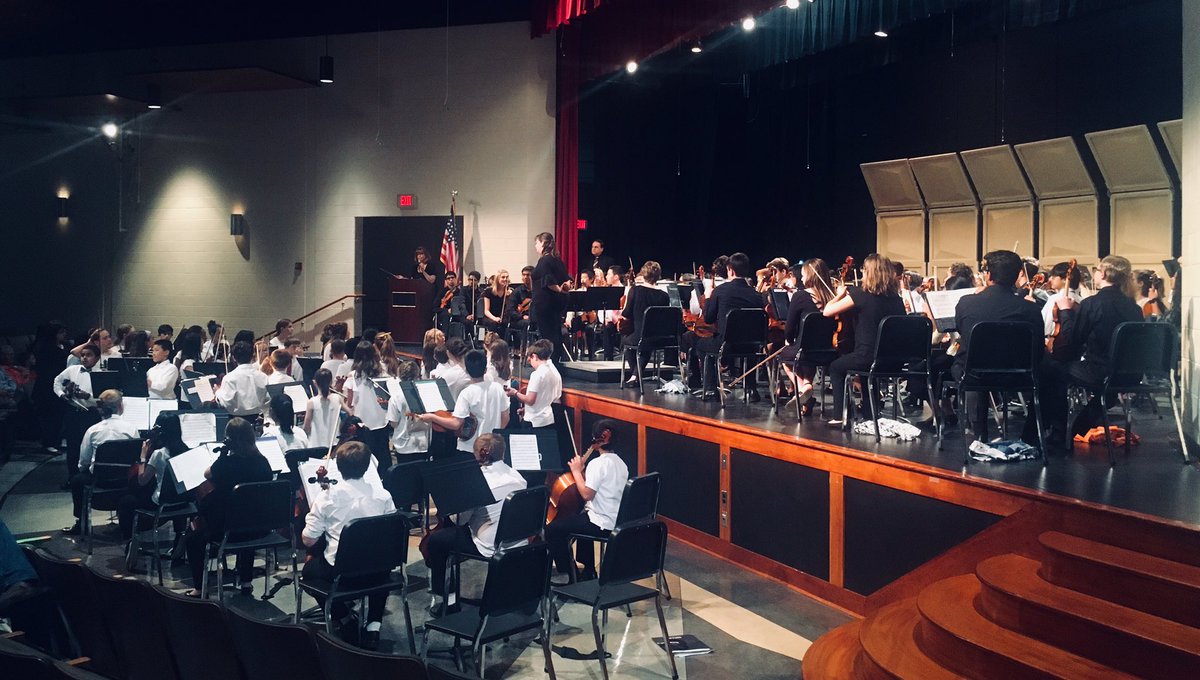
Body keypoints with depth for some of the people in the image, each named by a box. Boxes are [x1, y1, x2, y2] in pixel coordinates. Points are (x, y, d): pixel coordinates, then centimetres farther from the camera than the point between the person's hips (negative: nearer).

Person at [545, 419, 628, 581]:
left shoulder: (597, 463, -18)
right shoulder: (620, 463, 9)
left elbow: (587, 494, -23)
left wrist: (577, 471, -12)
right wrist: (582, 471, 8)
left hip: (602, 524, -10)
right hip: (617, 521, 10)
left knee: (552, 529, -6)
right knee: (581, 518, 38)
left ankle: (567, 575, 4)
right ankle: (588, 572, 42)